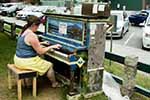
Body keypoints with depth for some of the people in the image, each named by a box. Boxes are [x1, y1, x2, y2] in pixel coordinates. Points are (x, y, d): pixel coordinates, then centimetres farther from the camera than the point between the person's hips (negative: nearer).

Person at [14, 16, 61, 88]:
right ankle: (54, 83, 26)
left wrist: (42, 43, 26)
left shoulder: (23, 32, 5)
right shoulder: (32, 36, -25)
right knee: (49, 65, 7)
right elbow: (40, 52, -20)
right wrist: (52, 46, -10)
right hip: (26, 62, -10)